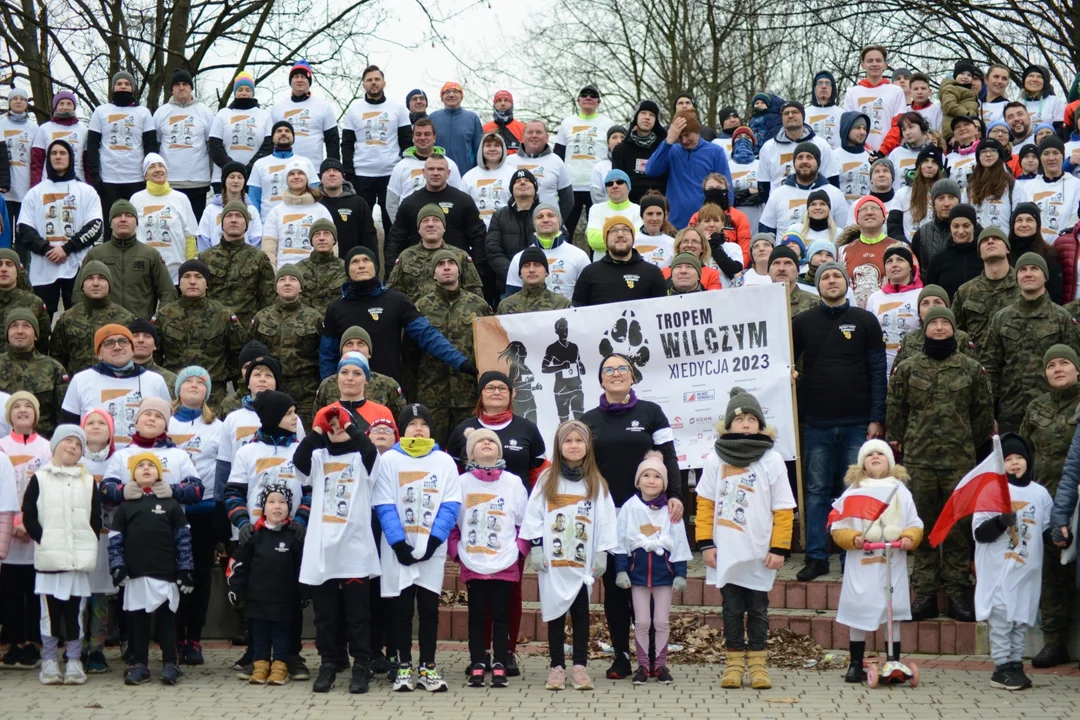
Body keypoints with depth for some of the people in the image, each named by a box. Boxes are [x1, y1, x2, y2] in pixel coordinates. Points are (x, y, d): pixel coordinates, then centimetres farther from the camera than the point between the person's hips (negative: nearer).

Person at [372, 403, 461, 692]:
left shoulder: (444, 461, 6)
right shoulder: (389, 460, 2)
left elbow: (450, 505, -1)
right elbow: (385, 506, -4)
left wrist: (434, 541, -12)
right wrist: (399, 544, -13)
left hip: (432, 550, 1)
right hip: (399, 550, -1)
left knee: (429, 607, 4)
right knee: (402, 608, 4)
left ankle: (428, 667, 11)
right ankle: (404, 666, 11)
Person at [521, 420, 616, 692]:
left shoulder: (596, 483, 5)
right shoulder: (547, 480, 4)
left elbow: (605, 519, 3)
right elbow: (534, 514, 2)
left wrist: (602, 553, -2)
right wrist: (535, 547, -5)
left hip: (583, 562, 0)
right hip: (552, 562, 0)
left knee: (581, 613, 4)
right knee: (555, 612, 4)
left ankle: (580, 665, 10)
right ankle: (556, 666, 10)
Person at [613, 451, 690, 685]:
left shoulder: (670, 510, 0)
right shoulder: (630, 507, -1)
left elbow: (679, 544, 2)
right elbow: (621, 541, 1)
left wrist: (680, 574, -1)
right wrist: (621, 570, -3)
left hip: (663, 571, 0)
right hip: (638, 571, 0)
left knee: (662, 621, 5)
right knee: (641, 622, 4)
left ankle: (660, 665, 15)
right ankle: (643, 665, 12)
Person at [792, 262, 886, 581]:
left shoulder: (865, 321, 5)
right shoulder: (802, 323, 8)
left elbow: (878, 372, 2)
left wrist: (877, 418, -5)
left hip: (858, 423, -1)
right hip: (816, 423, 1)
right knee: (817, 491, 4)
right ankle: (816, 557, 8)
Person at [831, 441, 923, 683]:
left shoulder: (901, 491, 11)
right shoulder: (852, 492, 4)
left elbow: (915, 525, 9)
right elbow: (838, 528, 1)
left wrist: (910, 537, -10)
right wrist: (852, 538, -17)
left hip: (894, 563, 2)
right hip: (861, 564, -2)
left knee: (894, 612, 3)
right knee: (858, 612, 0)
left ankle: (894, 663, 11)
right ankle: (855, 664, 9)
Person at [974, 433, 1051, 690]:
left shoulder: (1040, 493, 7)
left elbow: (1047, 531, 15)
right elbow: (979, 532, -8)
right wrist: (1001, 522, -24)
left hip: (1028, 570, 4)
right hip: (998, 571, -4)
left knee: (1023, 619, 9)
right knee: (1001, 619, -3)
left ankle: (1016, 665, 17)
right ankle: (1002, 668, 3)